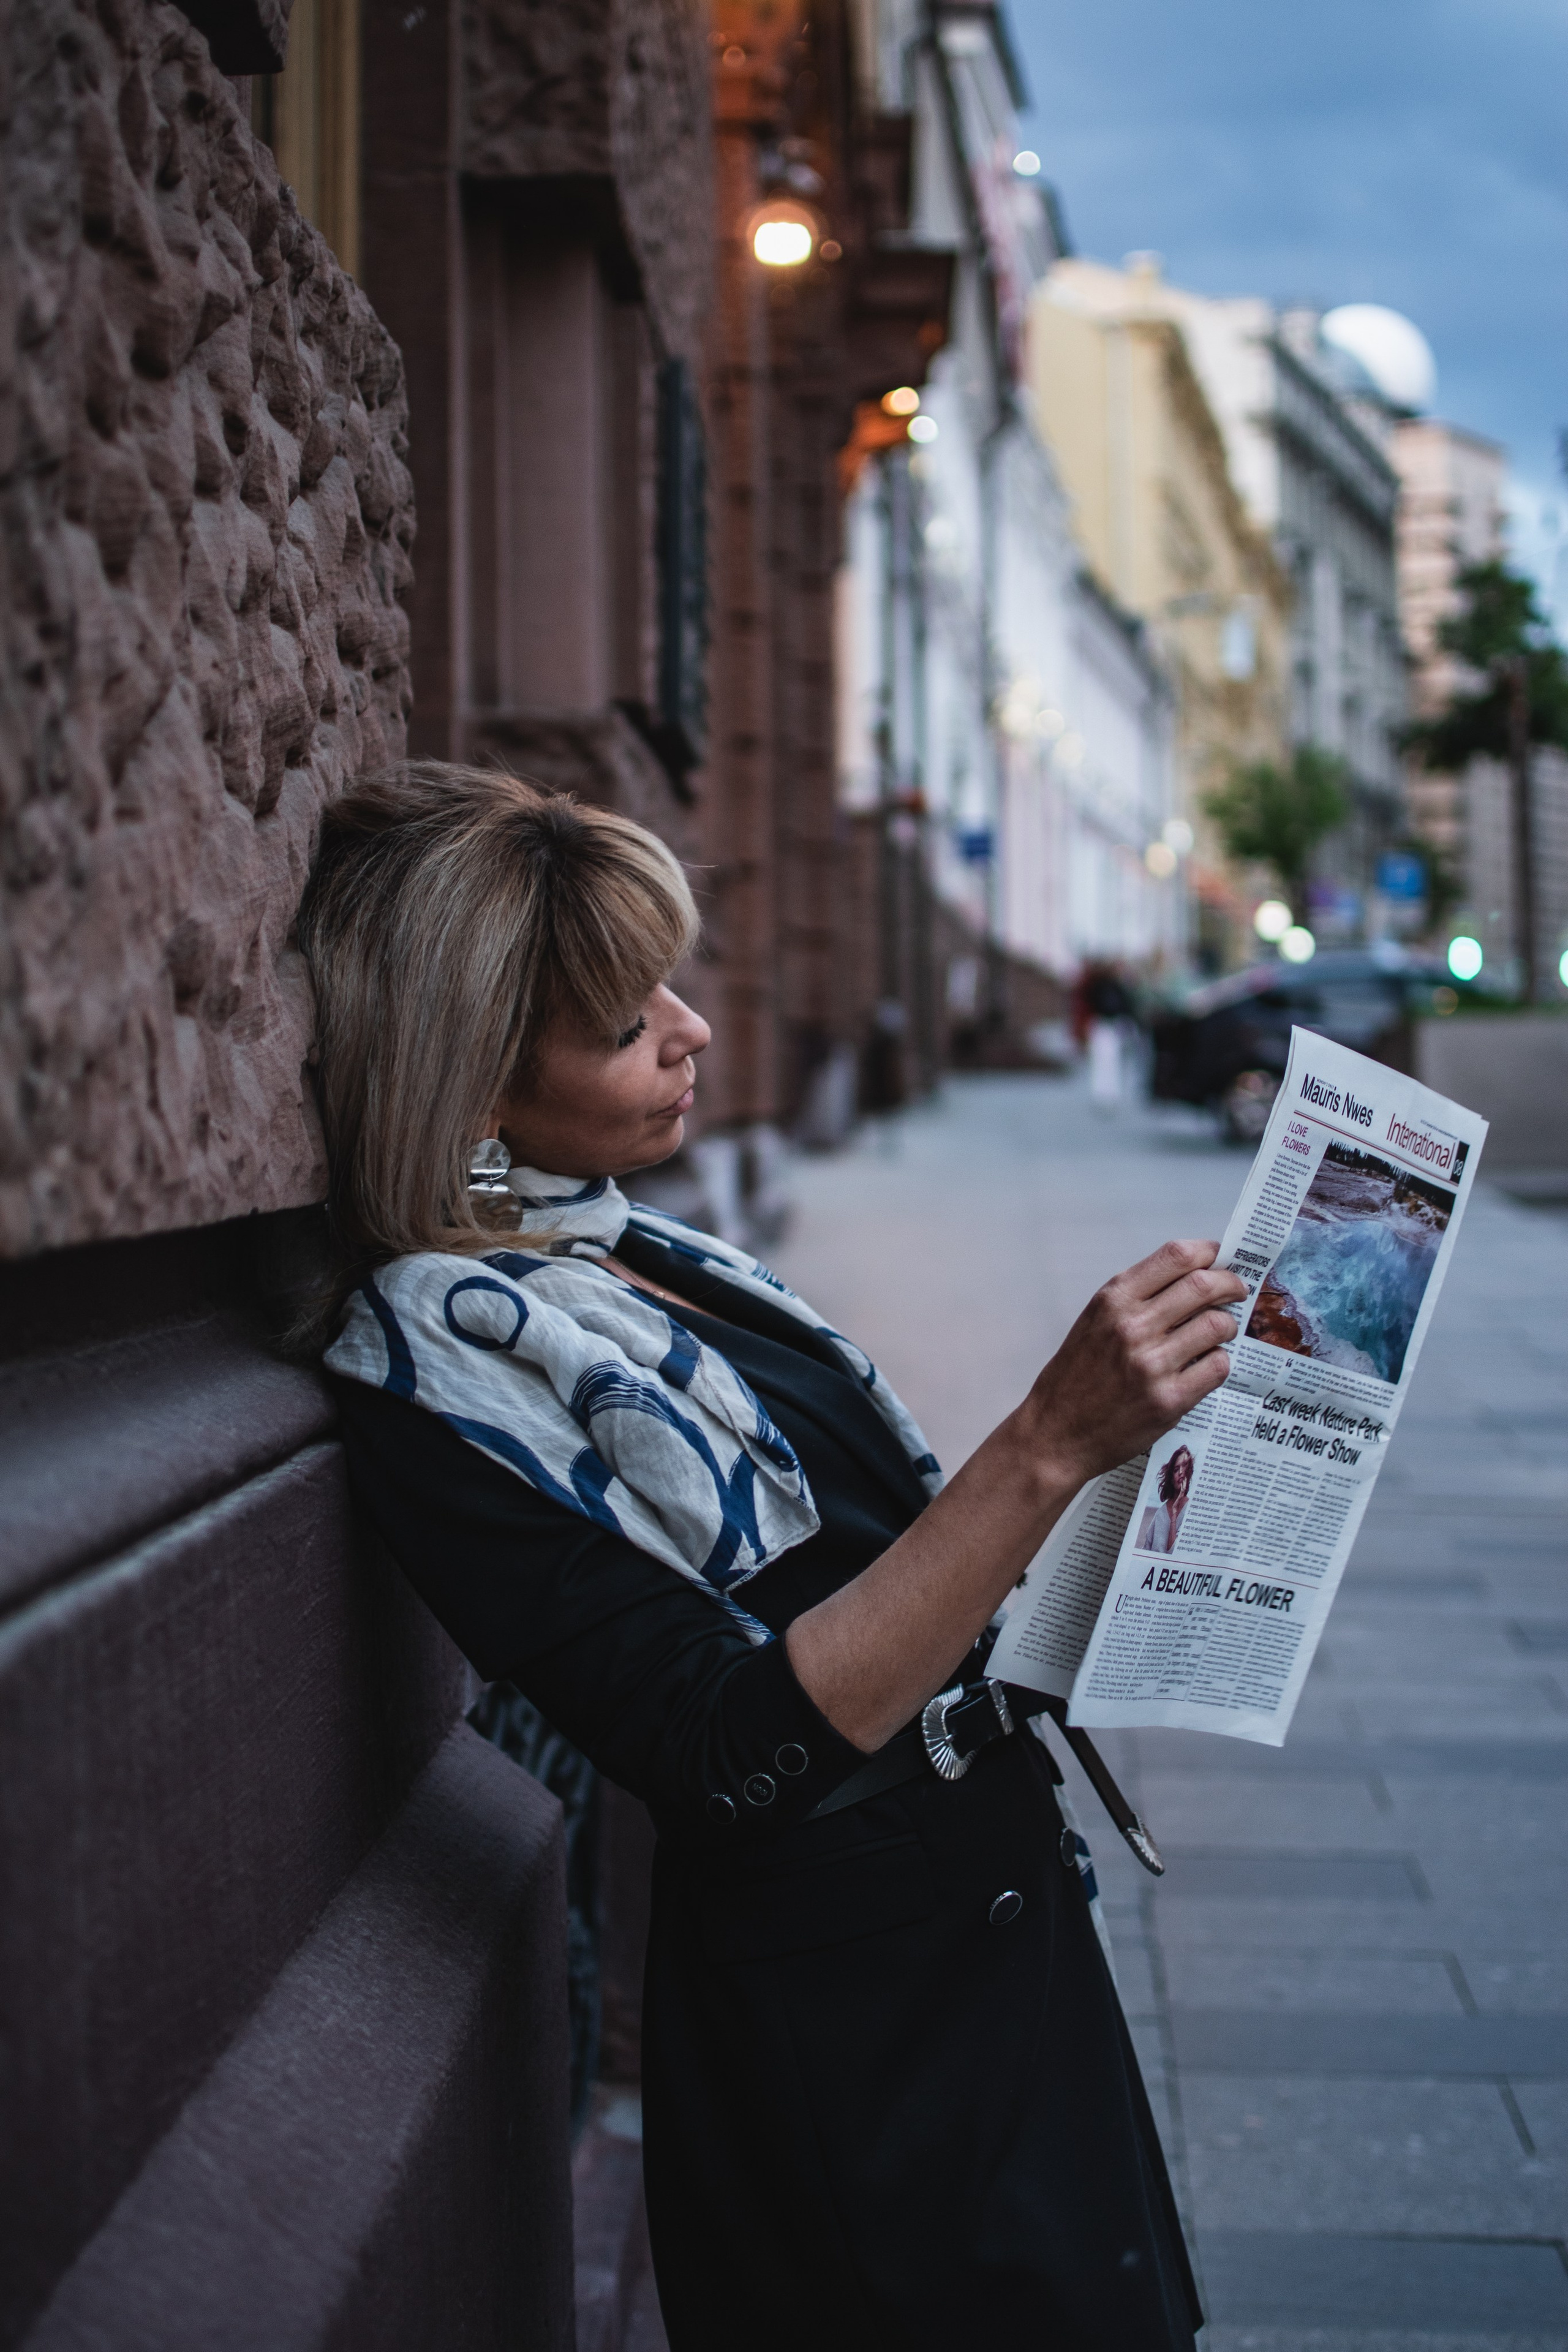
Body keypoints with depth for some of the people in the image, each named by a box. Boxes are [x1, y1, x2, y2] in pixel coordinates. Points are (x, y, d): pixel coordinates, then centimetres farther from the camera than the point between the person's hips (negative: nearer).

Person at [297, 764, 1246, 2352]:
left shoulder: (631, 1254, 5)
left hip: (998, 1911, 8)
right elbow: (746, 1753, -28)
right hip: (847, 2042, -8)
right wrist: (1049, 1448, -33)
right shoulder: (437, 1353, -21)